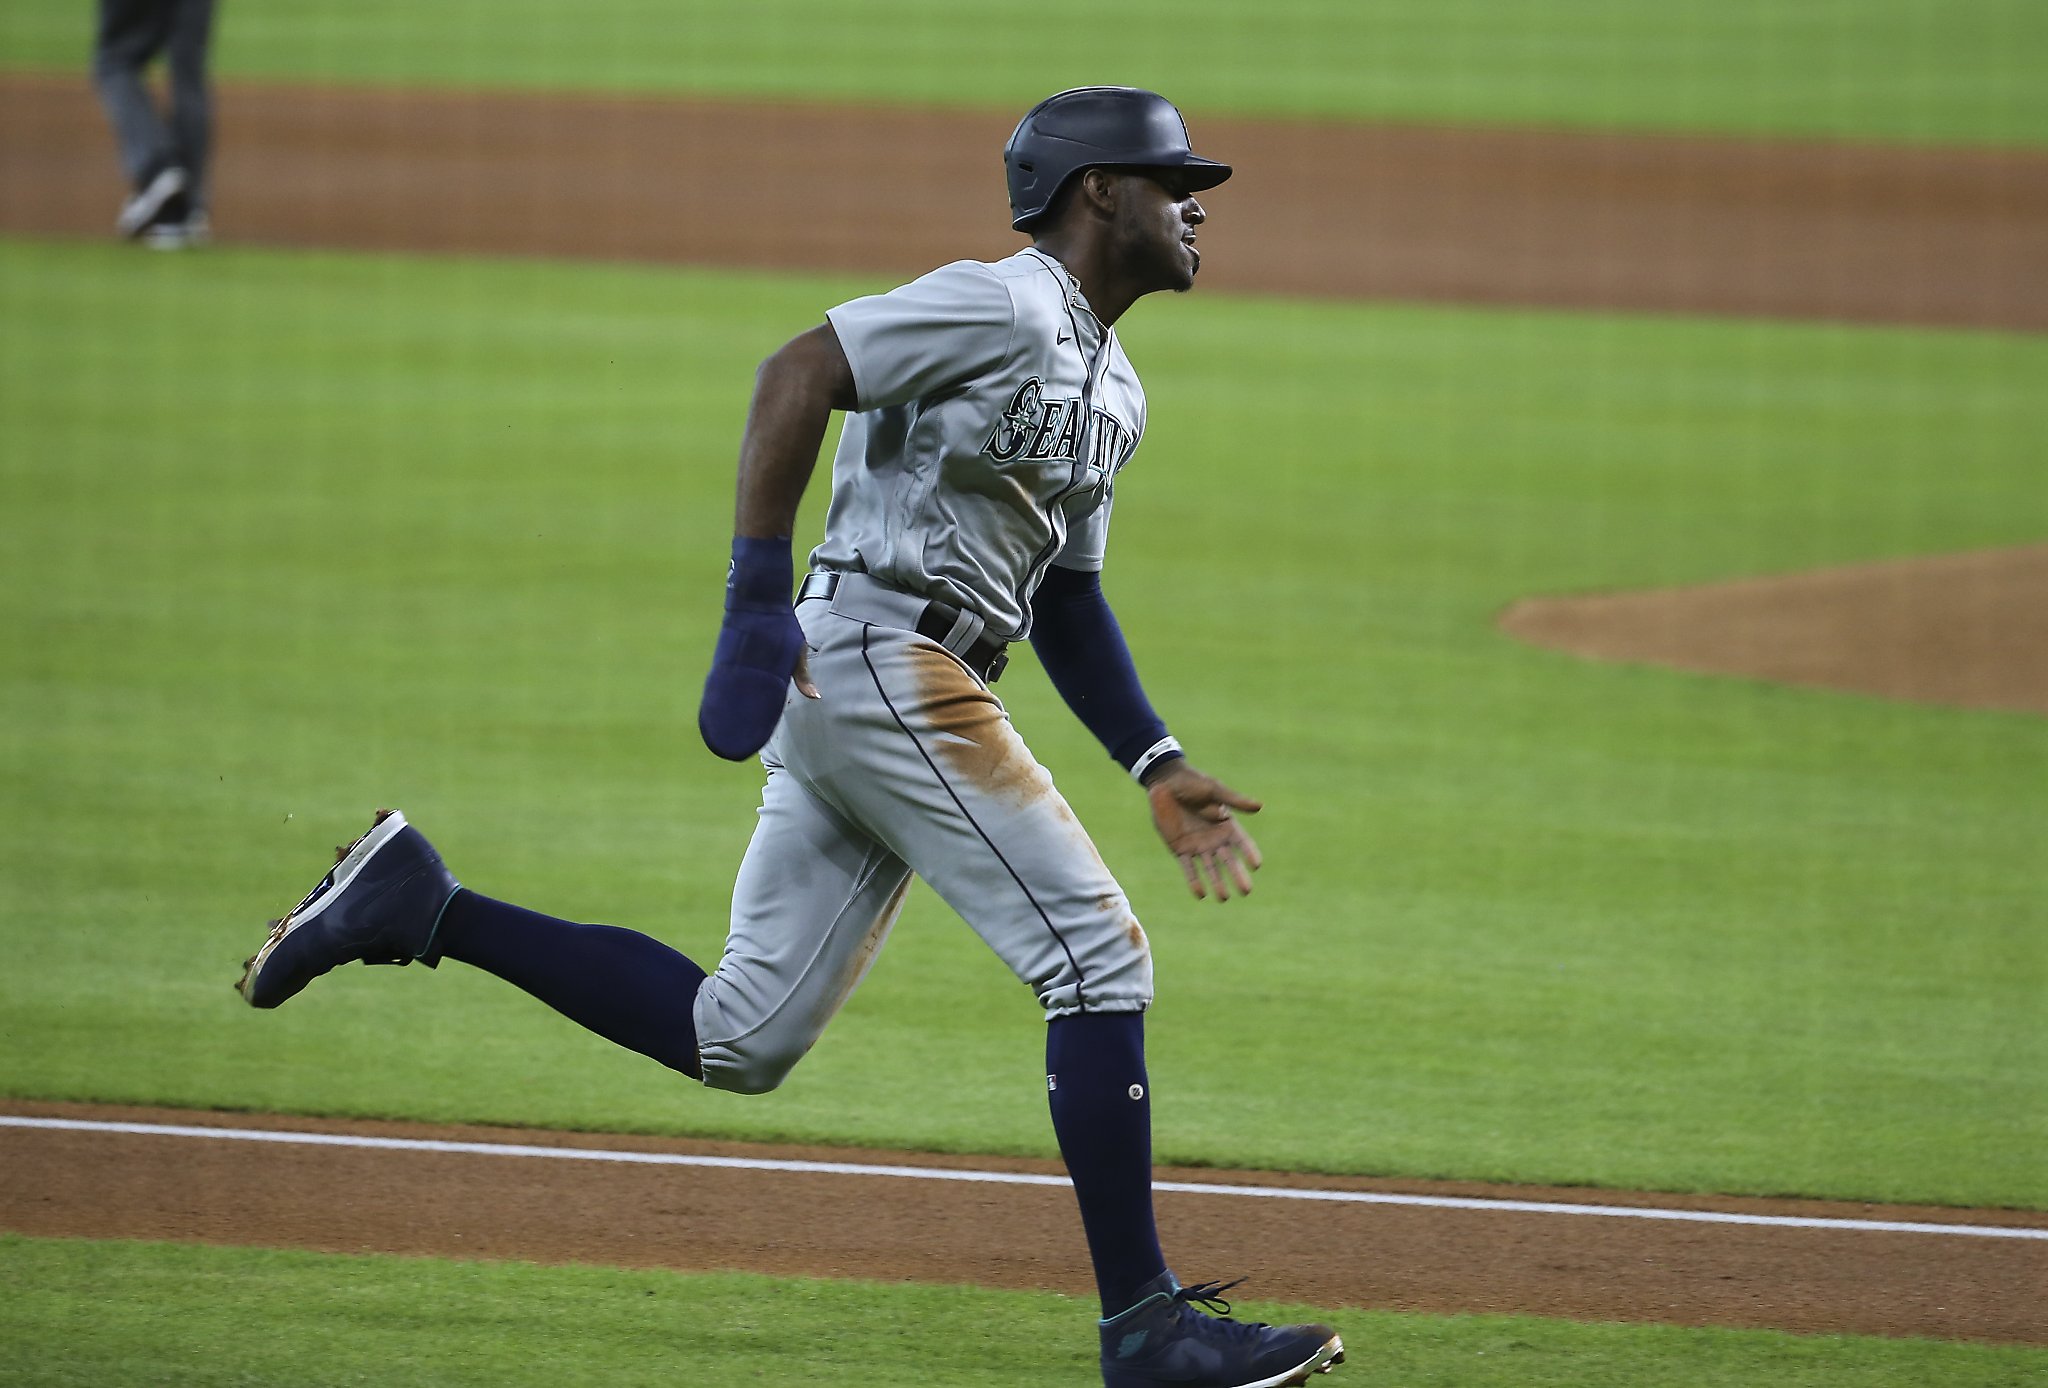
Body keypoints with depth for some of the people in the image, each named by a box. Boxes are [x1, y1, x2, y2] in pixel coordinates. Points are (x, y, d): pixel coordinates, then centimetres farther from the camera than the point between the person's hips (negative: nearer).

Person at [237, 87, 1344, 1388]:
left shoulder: (1112, 393, 22)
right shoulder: (1005, 304, -9)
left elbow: (1065, 594, 29)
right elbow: (797, 373, -17)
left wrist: (1158, 766, 19)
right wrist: (759, 599, -24)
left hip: (847, 693, 10)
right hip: (883, 656, -10)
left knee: (738, 1040, 6)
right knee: (1099, 961, -9)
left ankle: (420, 904, 8)